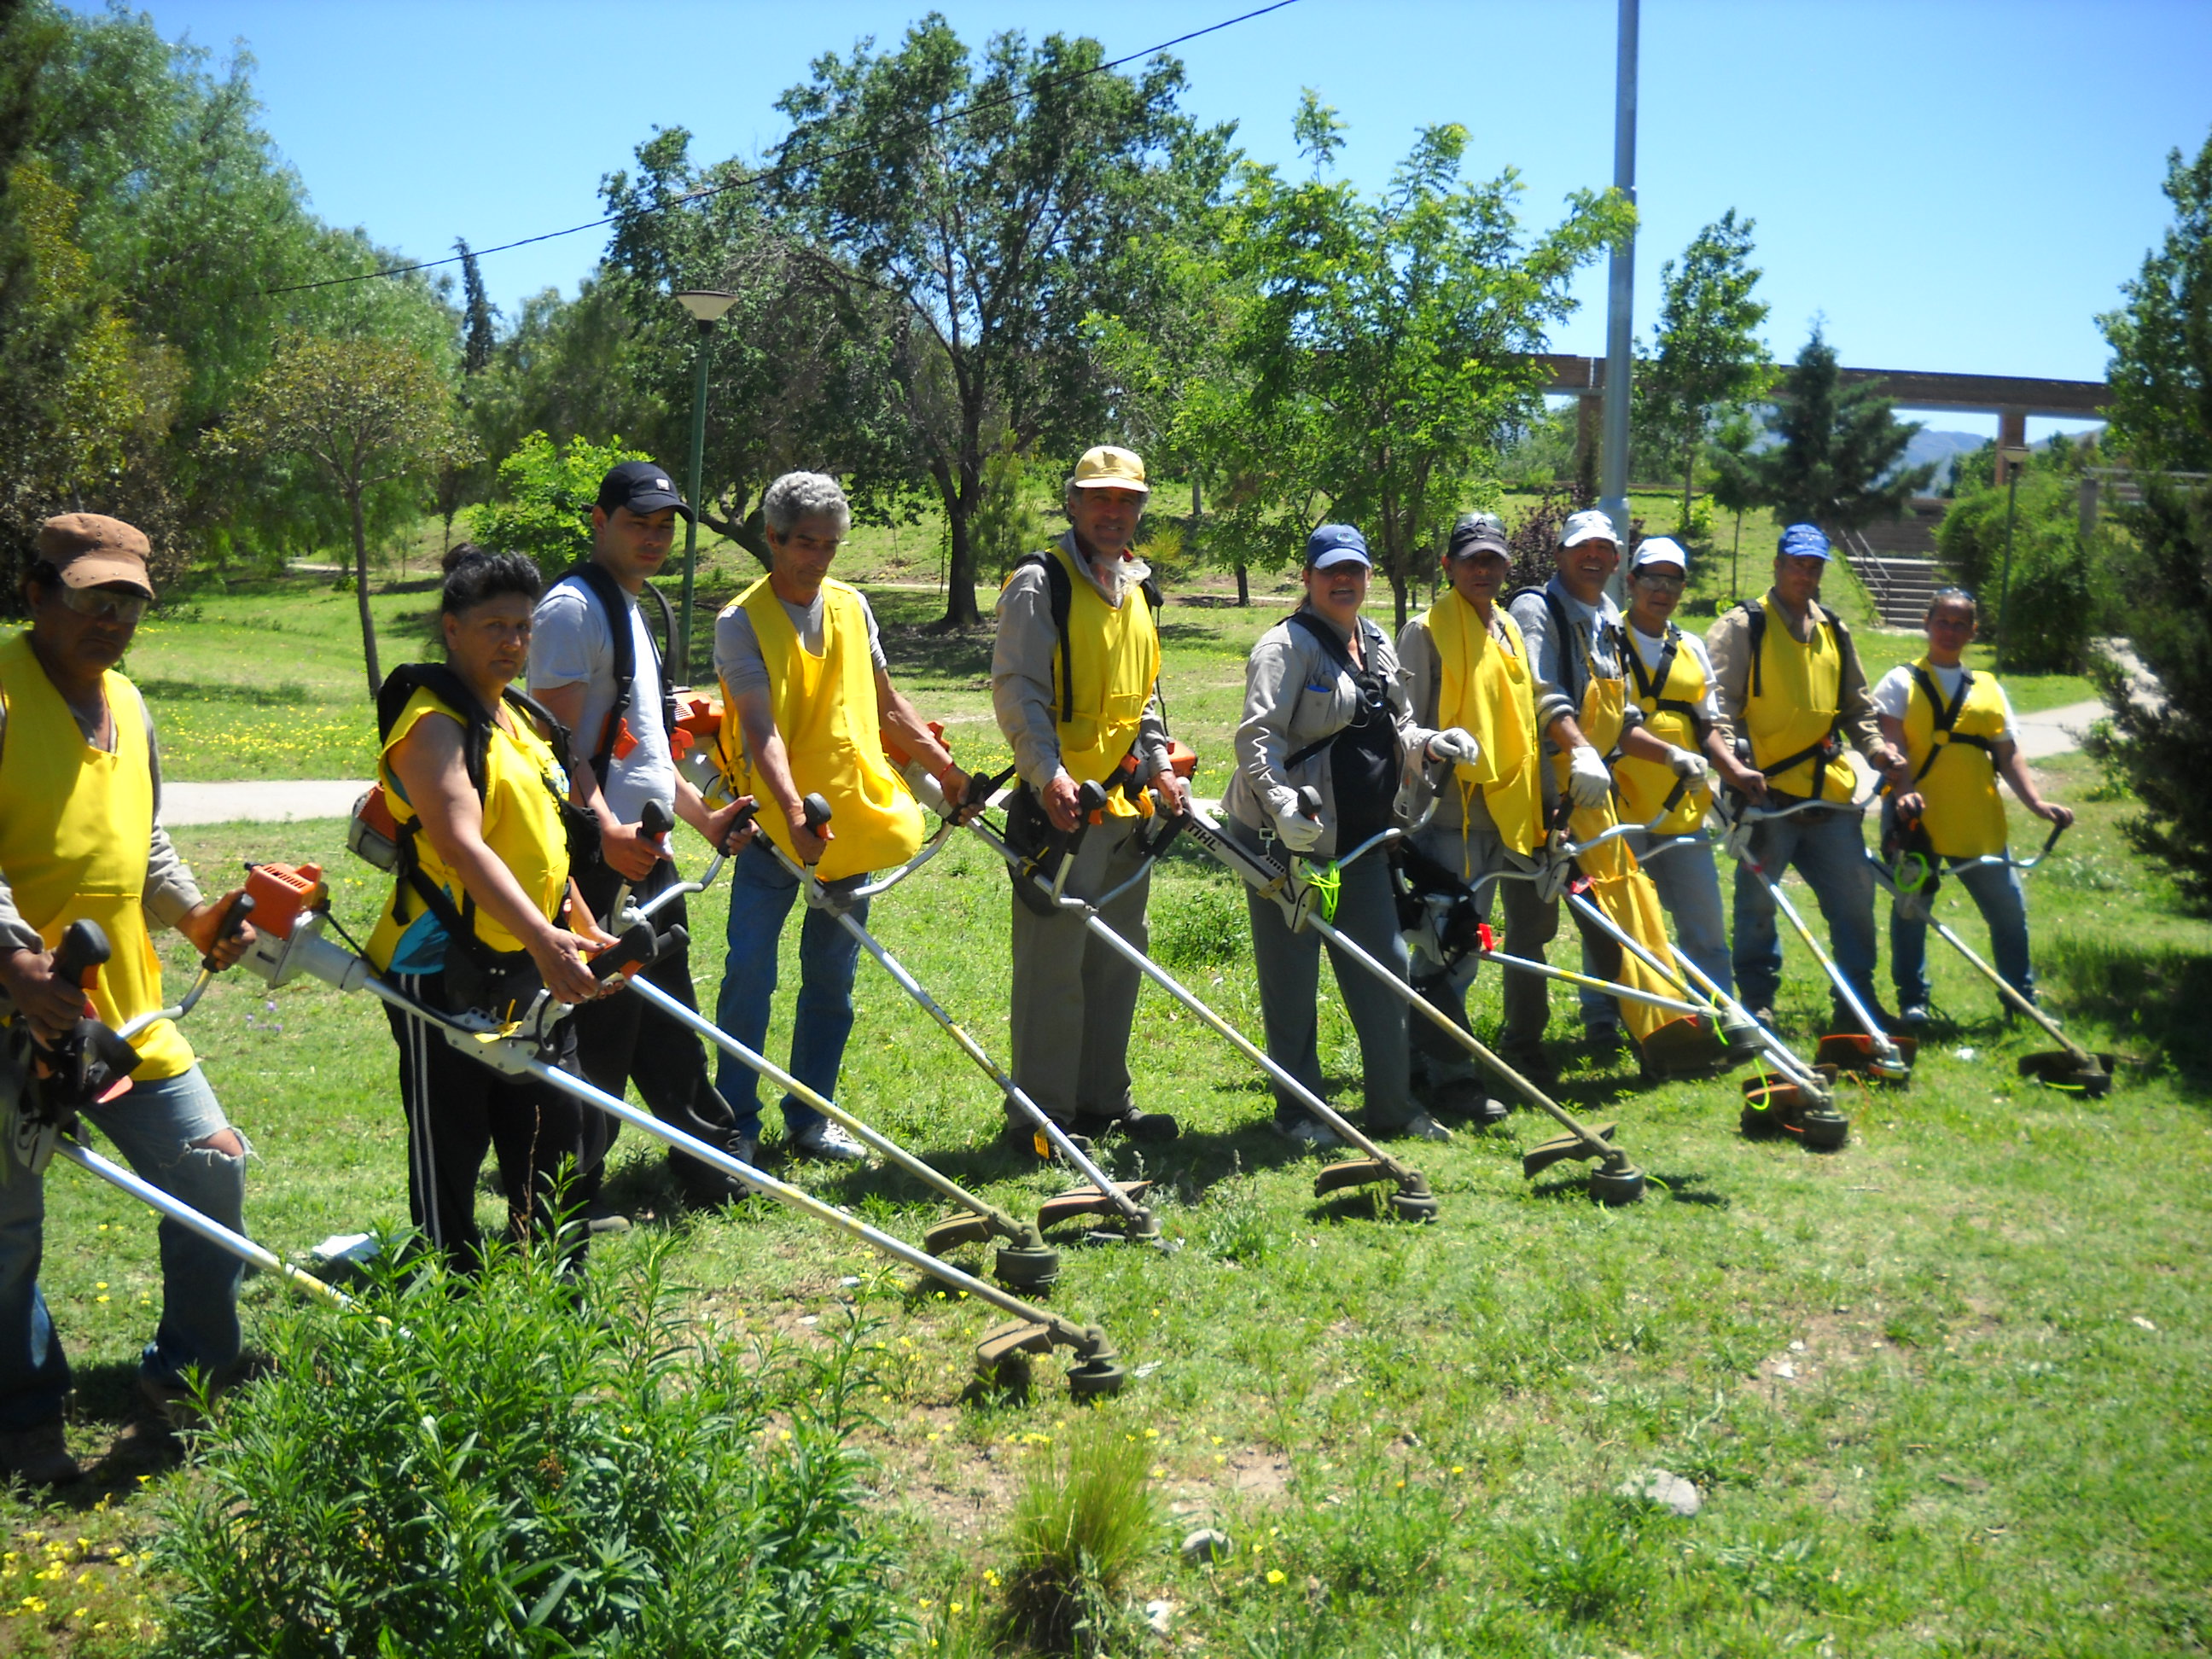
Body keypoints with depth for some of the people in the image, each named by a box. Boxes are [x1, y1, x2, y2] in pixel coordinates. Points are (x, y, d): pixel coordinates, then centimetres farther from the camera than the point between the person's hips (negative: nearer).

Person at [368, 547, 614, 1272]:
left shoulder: (522, 717, 14)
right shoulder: (433, 722, -15)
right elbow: (462, 844, -29)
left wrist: (585, 929, 24)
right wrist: (541, 937, -39)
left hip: (533, 970, 9)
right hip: (445, 974, -9)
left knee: (556, 1143, 14)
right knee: (449, 1152, 2)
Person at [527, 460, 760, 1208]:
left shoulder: (632, 610, 21)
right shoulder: (573, 607, -10)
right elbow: (560, 741, -19)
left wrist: (701, 815, 25)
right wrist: (606, 830, -30)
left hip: (648, 852, 10)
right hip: (600, 860, -10)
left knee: (669, 1024, 17)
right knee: (599, 1025, -6)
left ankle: (715, 1168, 26)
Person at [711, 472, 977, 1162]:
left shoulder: (851, 607, 8)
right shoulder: (741, 621, -9)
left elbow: (886, 703, 18)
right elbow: (761, 727, -21)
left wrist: (945, 767, 15)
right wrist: (792, 808, -34)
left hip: (851, 815, 5)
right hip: (774, 824, -5)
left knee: (832, 977, 11)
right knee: (750, 972, -5)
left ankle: (810, 1116, 22)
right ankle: (737, 1124, 8)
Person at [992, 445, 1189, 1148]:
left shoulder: (1137, 589, 17)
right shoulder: (1040, 583, -6)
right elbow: (1016, 690, -14)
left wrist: (1161, 766, 10)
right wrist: (1048, 772, -26)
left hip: (1127, 800, 8)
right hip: (1061, 801, -8)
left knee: (1119, 955, 13)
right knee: (1054, 959, -5)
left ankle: (1105, 1099, 24)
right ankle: (1040, 1111, 4)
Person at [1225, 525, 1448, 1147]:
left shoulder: (1378, 644, 14)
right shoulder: (1288, 644, -11)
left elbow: (1396, 726, 24)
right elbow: (1257, 734, -21)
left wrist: (1430, 743, 2)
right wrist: (1280, 802, -36)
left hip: (1361, 837, 8)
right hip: (1289, 836, -8)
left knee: (1386, 965, 11)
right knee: (1293, 977, 1)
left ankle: (1392, 1105, 23)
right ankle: (1299, 1112, 13)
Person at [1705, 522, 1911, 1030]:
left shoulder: (1834, 631, 19)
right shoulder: (1742, 626, 2)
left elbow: (1857, 707, 25)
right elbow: (1719, 706, -7)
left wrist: (1877, 747, 6)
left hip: (1829, 793, 5)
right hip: (1768, 792, -5)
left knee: (1855, 893, 5)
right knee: (1758, 898, -1)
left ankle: (1858, 1002, 17)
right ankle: (1757, 1003, 11)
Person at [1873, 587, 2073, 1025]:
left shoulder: (1988, 688, 16)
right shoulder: (1902, 681, 5)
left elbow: (2007, 754, 12)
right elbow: (1892, 746, -7)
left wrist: (2035, 801, -2)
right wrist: (1904, 792, -24)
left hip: (1978, 823, 3)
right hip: (1917, 816, -3)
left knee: (2009, 909, 5)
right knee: (1910, 907, 1)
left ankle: (2023, 1000, 18)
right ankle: (1912, 1001, 11)